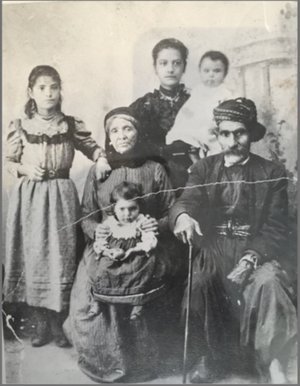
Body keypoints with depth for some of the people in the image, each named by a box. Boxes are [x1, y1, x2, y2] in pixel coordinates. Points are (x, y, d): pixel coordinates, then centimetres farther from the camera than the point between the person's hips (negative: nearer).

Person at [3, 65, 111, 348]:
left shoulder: (71, 125, 1)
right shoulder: (20, 127, 1)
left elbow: (91, 146, 9)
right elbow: (8, 161, 8)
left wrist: (101, 159, -12)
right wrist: (25, 169, -11)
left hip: (61, 196, 0)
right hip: (29, 197, 0)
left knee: (61, 256, 3)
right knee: (33, 255, 5)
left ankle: (57, 320, 22)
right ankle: (40, 321, 24)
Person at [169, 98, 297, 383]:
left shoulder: (272, 173, 5)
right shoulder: (204, 168, 9)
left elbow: (276, 229, 0)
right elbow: (188, 199, -10)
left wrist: (252, 257, -19)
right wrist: (182, 215, -35)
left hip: (255, 252, -1)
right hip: (213, 250, 1)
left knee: (269, 283, -32)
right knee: (197, 286, -28)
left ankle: (272, 363, -10)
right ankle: (210, 358, -1)